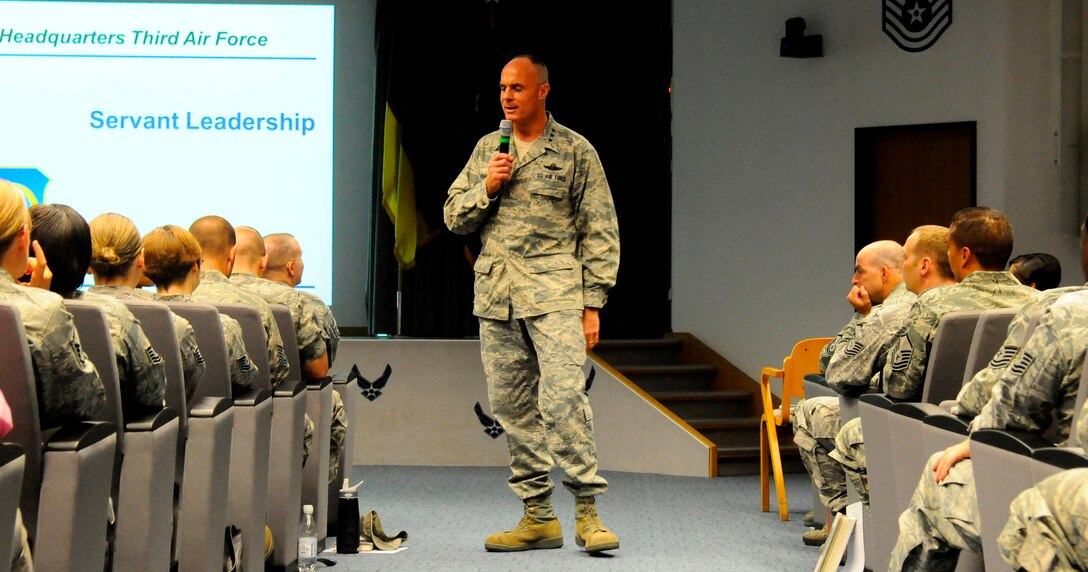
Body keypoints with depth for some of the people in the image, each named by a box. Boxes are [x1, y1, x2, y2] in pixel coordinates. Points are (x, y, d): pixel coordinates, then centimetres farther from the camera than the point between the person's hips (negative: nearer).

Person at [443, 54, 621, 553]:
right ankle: (538, 517, 11)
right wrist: (486, 188, -2)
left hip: (554, 292, -5)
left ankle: (587, 511, -11)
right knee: (511, 408, 4)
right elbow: (454, 218, 17)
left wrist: (592, 305, -5)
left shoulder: (575, 151, 4)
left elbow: (600, 234, 2)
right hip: (495, 293, 5)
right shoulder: (487, 149, 16)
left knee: (563, 397, -18)